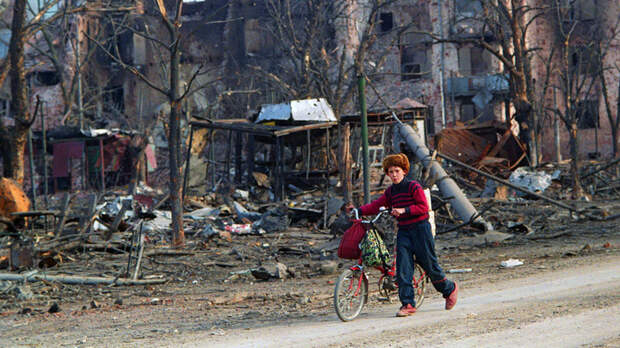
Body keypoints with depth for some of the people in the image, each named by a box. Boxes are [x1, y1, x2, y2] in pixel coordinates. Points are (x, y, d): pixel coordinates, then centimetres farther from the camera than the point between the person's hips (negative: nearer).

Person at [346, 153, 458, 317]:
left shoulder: (414, 187, -9)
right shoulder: (390, 192, 10)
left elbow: (423, 207, -15)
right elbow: (376, 205, 12)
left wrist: (404, 210, -25)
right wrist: (358, 210, 0)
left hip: (420, 229, -5)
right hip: (403, 231, 6)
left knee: (429, 264, 1)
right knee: (402, 268, -6)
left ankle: (450, 289, 26)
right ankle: (408, 304, -5)